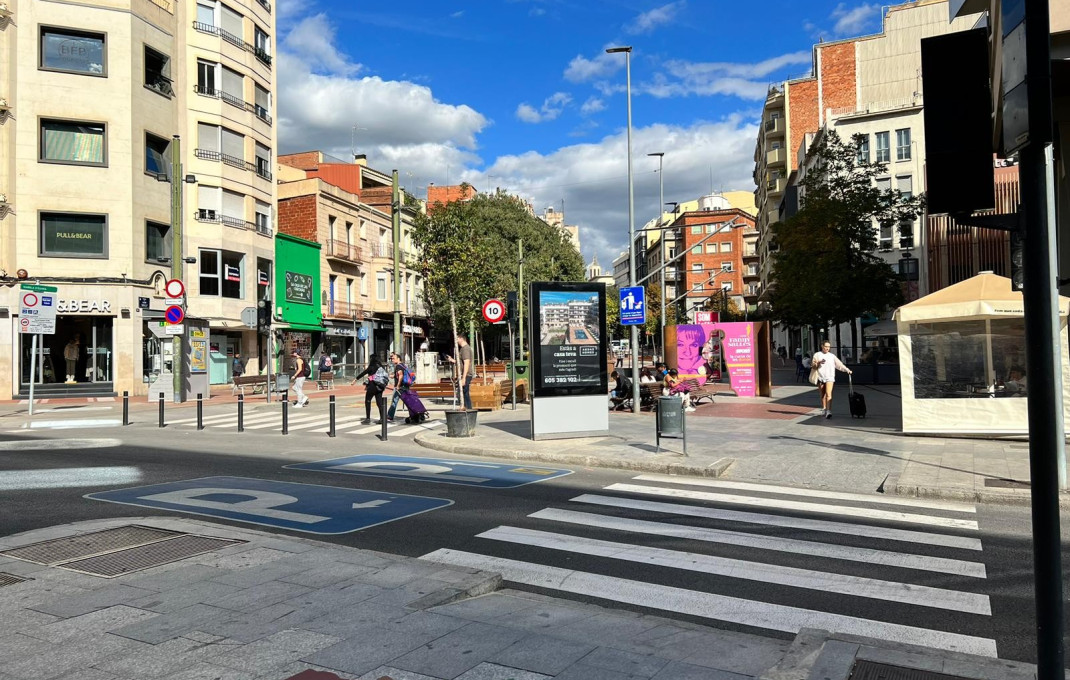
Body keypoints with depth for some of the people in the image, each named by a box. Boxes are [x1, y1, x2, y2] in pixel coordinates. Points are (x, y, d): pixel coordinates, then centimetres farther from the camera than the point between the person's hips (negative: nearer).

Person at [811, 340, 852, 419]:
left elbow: (839, 364, 7)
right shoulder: (817, 355, 7)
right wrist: (819, 363, -15)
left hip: (829, 377, -1)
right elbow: (813, 366, 3)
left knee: (828, 394, -15)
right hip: (820, 377, 1)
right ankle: (824, 409, 25)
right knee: (823, 395, 10)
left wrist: (847, 370, -5)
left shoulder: (832, 356, 10)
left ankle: (828, 411, -22)